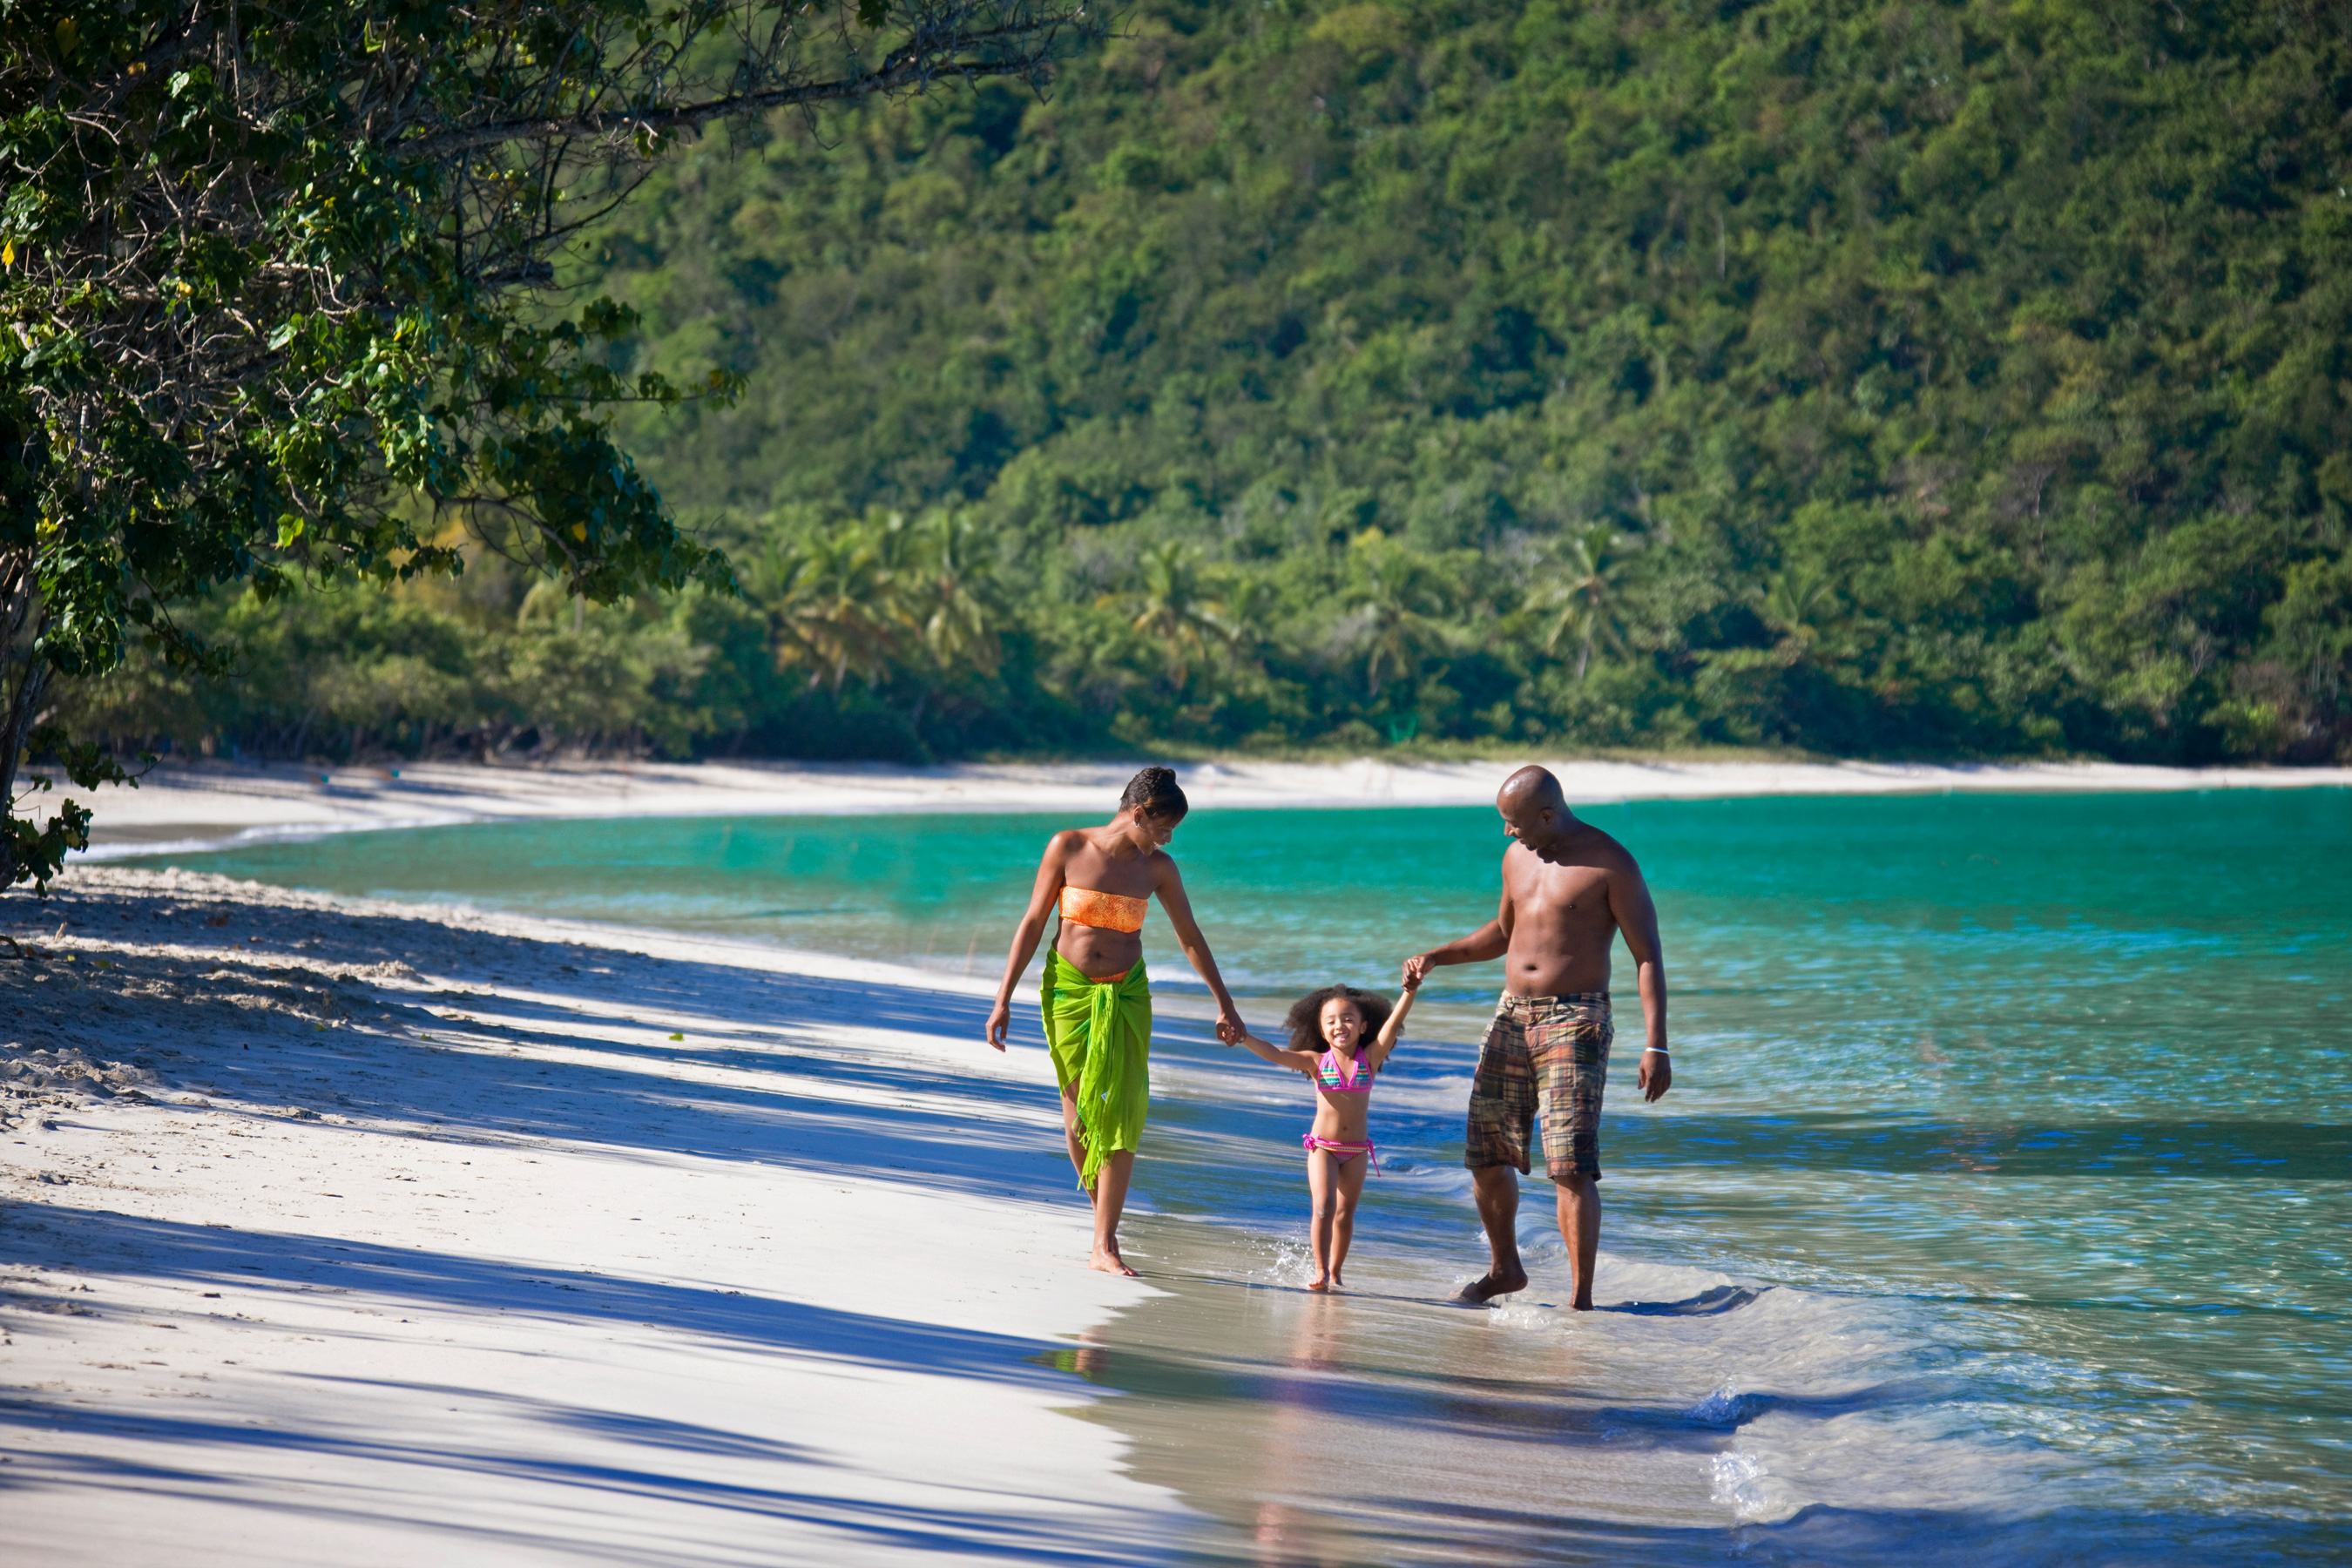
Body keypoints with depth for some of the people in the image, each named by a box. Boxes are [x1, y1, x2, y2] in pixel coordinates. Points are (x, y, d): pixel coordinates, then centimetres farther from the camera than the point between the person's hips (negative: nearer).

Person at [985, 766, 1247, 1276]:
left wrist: (1224, 1004, 16)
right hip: (1068, 990, -1)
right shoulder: (1068, 847, -6)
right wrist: (1003, 999, -4)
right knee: (1078, 1112, 2)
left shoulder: (1157, 868, 0)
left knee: (1122, 1112, -9)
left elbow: (1190, 938, 12)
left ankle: (1104, 1247, -9)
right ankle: (1103, 1210, 25)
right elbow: (1033, 923, -2)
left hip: (1126, 995, 1)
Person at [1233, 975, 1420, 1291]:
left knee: (1344, 1215, 8)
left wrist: (1409, 991, -30)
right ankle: (1319, 1270, -7)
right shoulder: (1317, 1062, -5)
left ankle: (1334, 1272, 22)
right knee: (1323, 1207, -15)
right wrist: (1243, 1037, -28)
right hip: (1322, 1147, -1)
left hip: (1356, 1150, 1)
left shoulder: (1370, 1058, -4)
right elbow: (1274, 1054, -14)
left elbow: (1394, 1021, -16)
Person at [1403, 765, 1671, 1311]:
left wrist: (1656, 1046, -18)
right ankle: (1505, 1269, 31)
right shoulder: (1517, 856, 11)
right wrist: (1435, 957, 16)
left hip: (1575, 1021, -7)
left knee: (1571, 1164, -16)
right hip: (1512, 1017, 7)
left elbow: (1648, 957, -10)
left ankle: (1581, 1300, -12)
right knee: (1484, 1156, 9)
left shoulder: (1611, 865, -10)